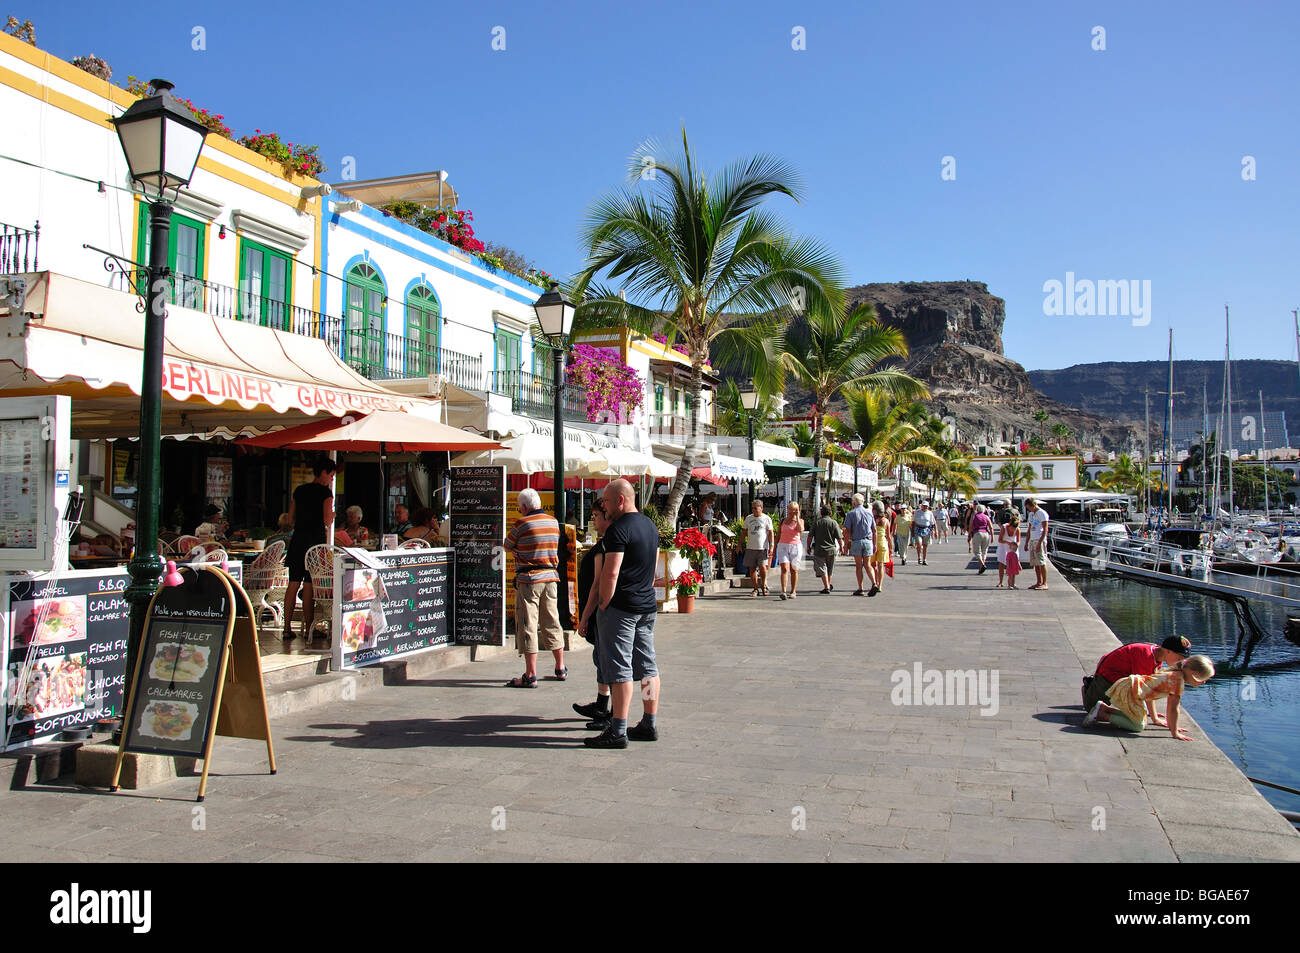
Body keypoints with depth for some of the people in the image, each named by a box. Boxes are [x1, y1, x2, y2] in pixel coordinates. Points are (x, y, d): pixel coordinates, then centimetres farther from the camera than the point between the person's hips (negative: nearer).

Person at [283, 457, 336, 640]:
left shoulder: (299, 491, 13)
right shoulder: (325, 492, -6)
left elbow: (290, 519, 16)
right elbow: (327, 521, -13)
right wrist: (333, 514, 8)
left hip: (297, 539, 6)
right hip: (315, 539, -6)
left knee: (293, 583, 6)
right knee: (309, 585, -3)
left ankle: (287, 628, 7)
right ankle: (308, 629, 1)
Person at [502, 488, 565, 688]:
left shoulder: (522, 523, -9)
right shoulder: (553, 522, 9)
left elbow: (507, 546, 2)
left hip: (528, 580, -6)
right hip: (551, 577, 6)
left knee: (528, 626, -2)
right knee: (552, 623, 16)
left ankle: (530, 675, -4)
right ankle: (560, 669, 24)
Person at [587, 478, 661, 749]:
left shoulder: (618, 529, -16)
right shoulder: (650, 525, 13)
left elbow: (611, 572, -21)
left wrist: (603, 605, -12)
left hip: (621, 608, -9)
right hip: (648, 606, 9)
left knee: (620, 669, -6)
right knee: (648, 666, 12)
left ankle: (618, 731, -3)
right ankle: (650, 725, 18)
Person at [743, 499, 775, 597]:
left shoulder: (767, 519, 3)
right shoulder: (748, 518, 13)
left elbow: (770, 533, 1)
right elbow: (744, 532, 18)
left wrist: (771, 546, -7)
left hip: (763, 547, -4)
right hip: (750, 547, 4)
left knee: (762, 566, -14)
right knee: (752, 568, 2)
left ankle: (763, 585, 10)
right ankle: (755, 589, 11)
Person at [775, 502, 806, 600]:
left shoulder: (800, 520, 5)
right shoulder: (783, 521, 9)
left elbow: (801, 530, -17)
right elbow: (778, 536, 15)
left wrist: (797, 517, -12)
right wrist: (774, 548, 12)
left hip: (796, 547, 0)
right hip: (783, 546, 1)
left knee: (794, 570, 5)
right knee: (784, 568, -13)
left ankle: (793, 591, 18)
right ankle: (783, 591, -20)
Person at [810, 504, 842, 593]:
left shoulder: (816, 522, -3)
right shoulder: (833, 523, -6)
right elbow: (839, 538, -7)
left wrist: (808, 546, 8)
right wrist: (841, 547, 7)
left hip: (819, 550, -1)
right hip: (831, 549, 1)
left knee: (822, 569, 1)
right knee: (829, 569, 19)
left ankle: (826, 587, -9)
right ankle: (829, 584, 34)